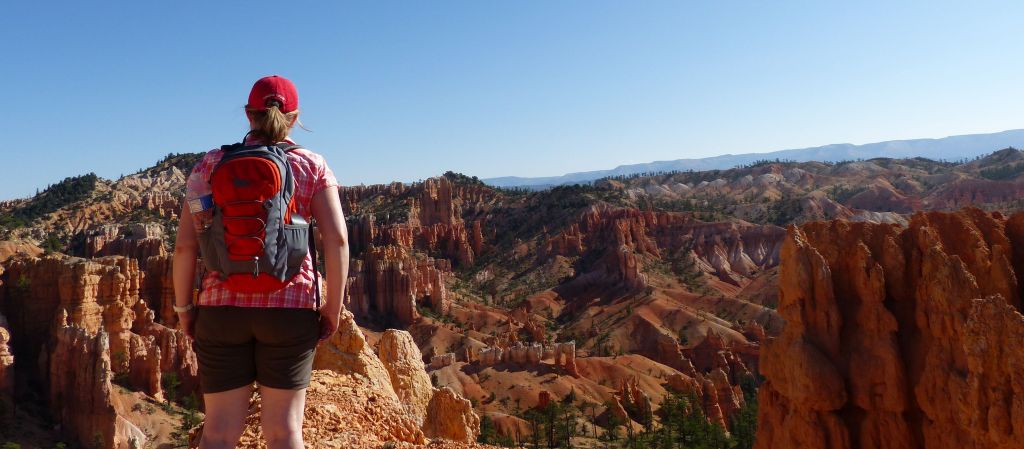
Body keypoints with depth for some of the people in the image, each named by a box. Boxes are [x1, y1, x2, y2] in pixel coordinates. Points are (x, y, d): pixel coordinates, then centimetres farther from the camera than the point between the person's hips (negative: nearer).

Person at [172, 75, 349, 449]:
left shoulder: (212, 163, 5)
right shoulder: (313, 166, 2)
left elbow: (185, 244, -1)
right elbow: (337, 239, -7)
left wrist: (183, 307, 10)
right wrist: (333, 307, 2)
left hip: (222, 307, 1)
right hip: (290, 308, -1)